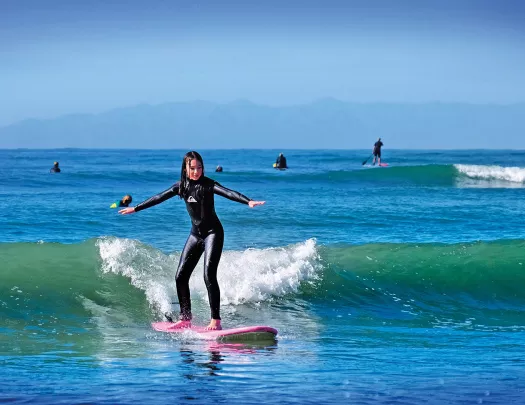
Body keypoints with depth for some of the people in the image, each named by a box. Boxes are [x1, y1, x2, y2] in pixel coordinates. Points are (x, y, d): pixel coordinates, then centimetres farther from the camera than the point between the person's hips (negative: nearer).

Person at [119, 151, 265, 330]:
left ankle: (215, 320, -17)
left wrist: (248, 201, -45)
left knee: (209, 275, -18)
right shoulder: (181, 186, 3)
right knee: (181, 276, 4)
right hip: (195, 234, 6)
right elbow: (159, 198, 14)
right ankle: (185, 318, 16)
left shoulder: (208, 184, -13)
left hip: (213, 233, -6)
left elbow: (228, 193, -29)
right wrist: (136, 209, 20)